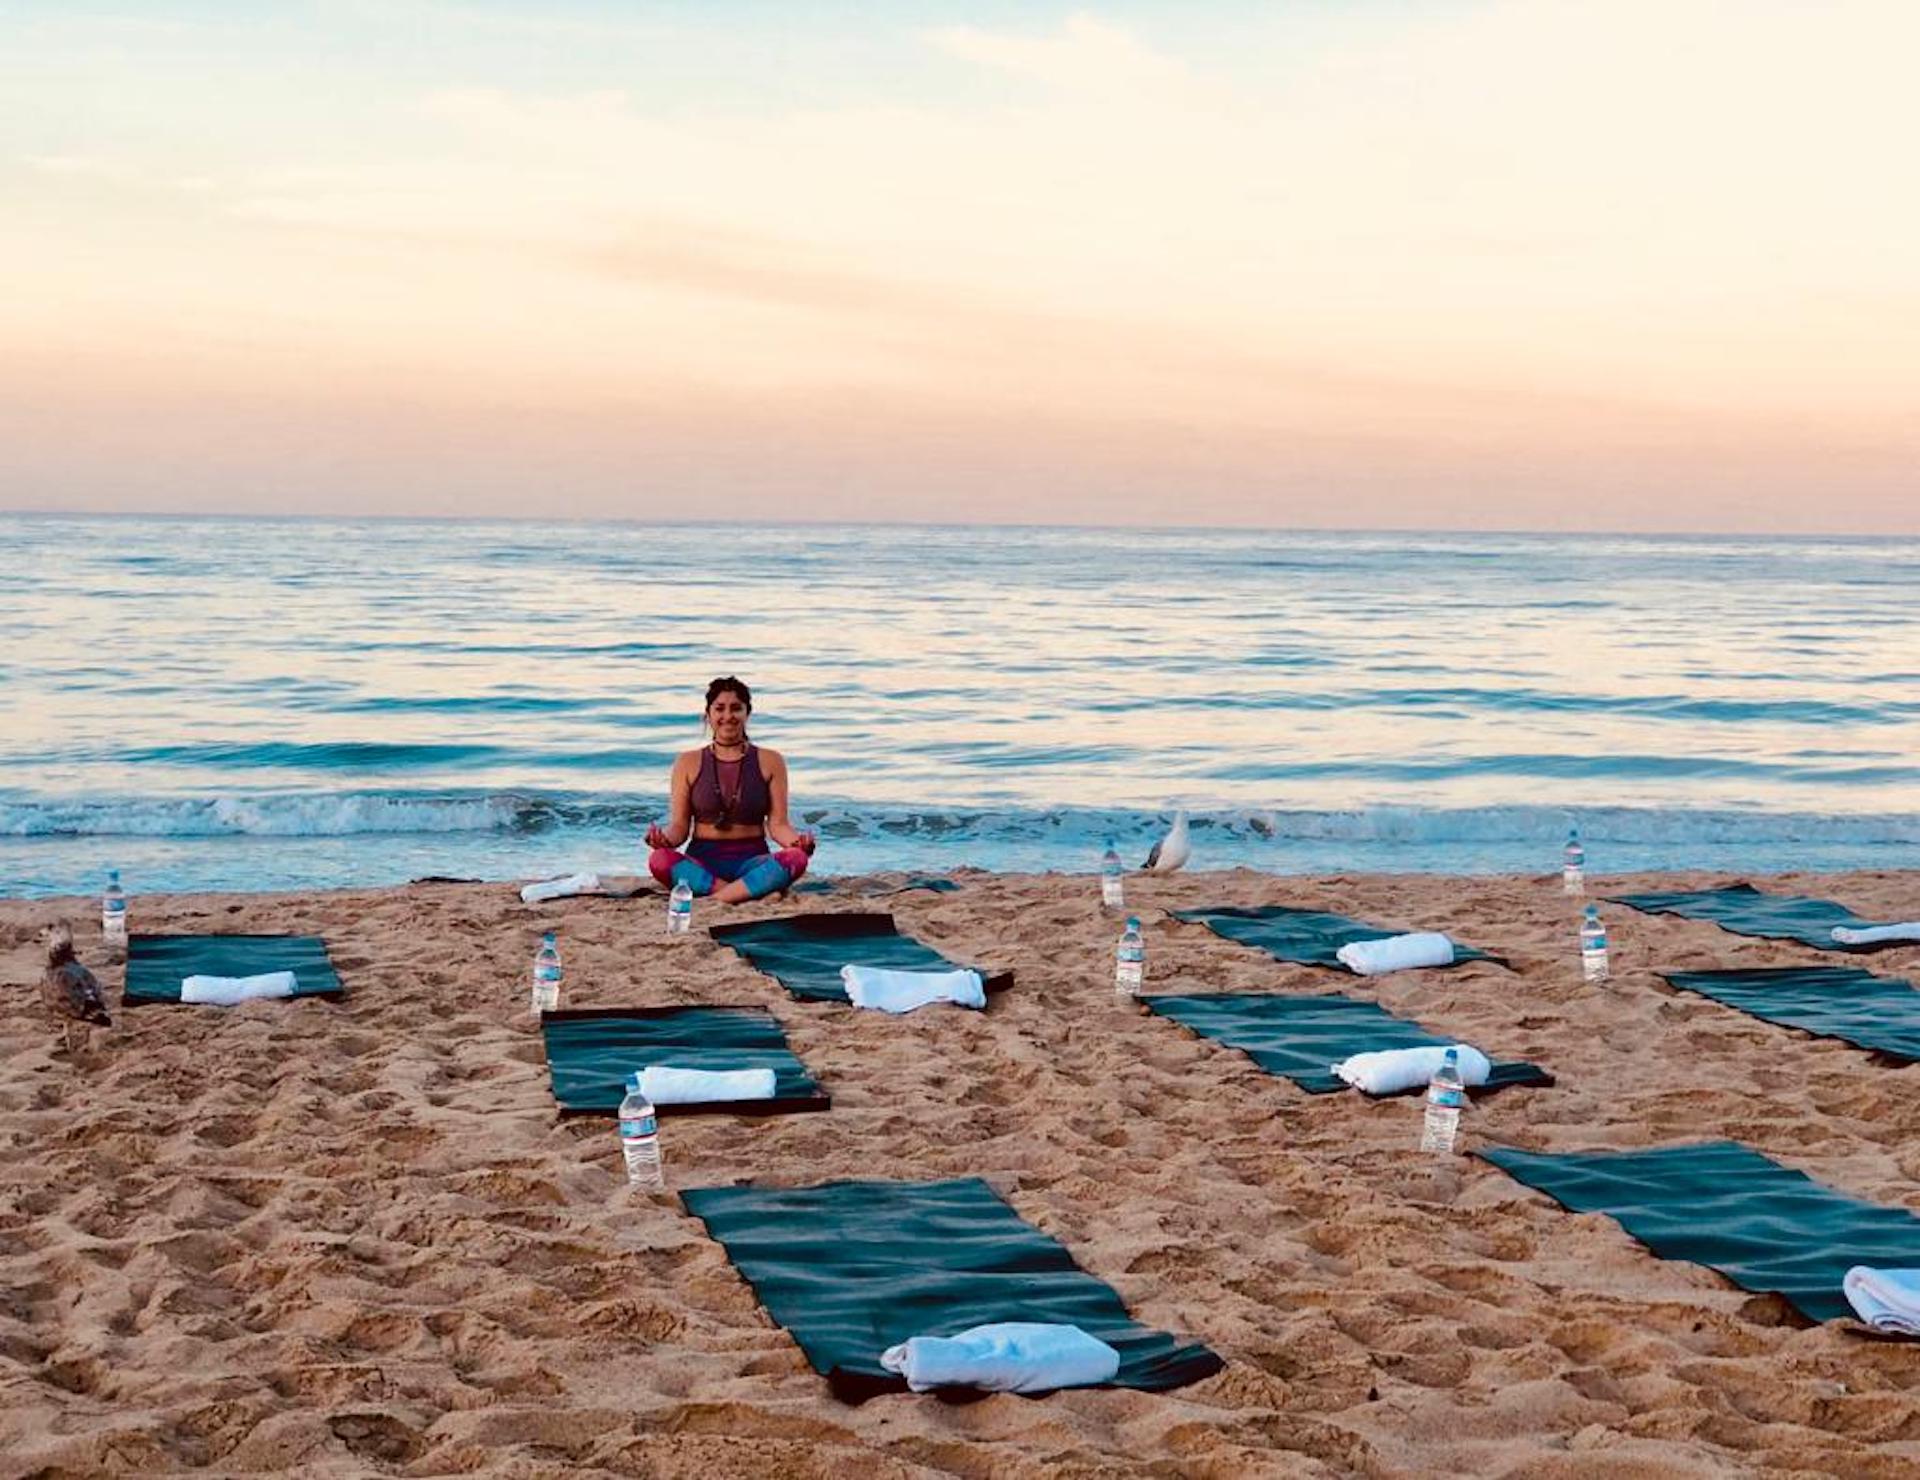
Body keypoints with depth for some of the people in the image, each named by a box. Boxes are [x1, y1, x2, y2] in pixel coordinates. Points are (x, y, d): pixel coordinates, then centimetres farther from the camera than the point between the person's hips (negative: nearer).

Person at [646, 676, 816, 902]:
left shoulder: (770, 762, 7)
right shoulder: (688, 764, 8)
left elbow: (778, 825, 3)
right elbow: (679, 827, 5)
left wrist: (797, 839, -20)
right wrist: (665, 838, -20)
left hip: (752, 862, 0)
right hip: (701, 862, 0)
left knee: (796, 858, -33)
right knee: (659, 860, -34)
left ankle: (711, 899, -34)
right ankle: (753, 890, -34)